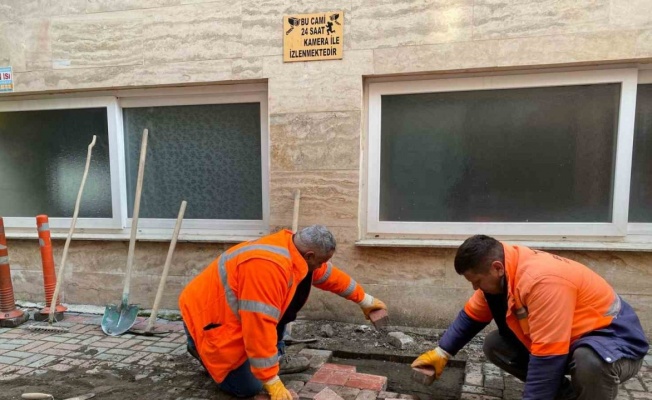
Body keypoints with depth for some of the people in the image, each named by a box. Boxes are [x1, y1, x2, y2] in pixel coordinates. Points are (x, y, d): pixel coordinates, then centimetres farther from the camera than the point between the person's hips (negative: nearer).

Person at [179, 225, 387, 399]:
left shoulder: (298, 251, -5)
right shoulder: (267, 267, -36)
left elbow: (330, 275, 11)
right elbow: (259, 327, -35)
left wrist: (364, 300, 20)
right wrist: (272, 382, -27)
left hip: (228, 311, 9)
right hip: (207, 319, -9)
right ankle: (201, 348, 12)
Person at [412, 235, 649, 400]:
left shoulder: (543, 281, -35)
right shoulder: (500, 273, -8)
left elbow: (547, 357, -33)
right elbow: (471, 315, 6)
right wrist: (441, 353, 4)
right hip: (560, 338, 8)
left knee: (591, 362, -41)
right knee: (494, 345, 0)